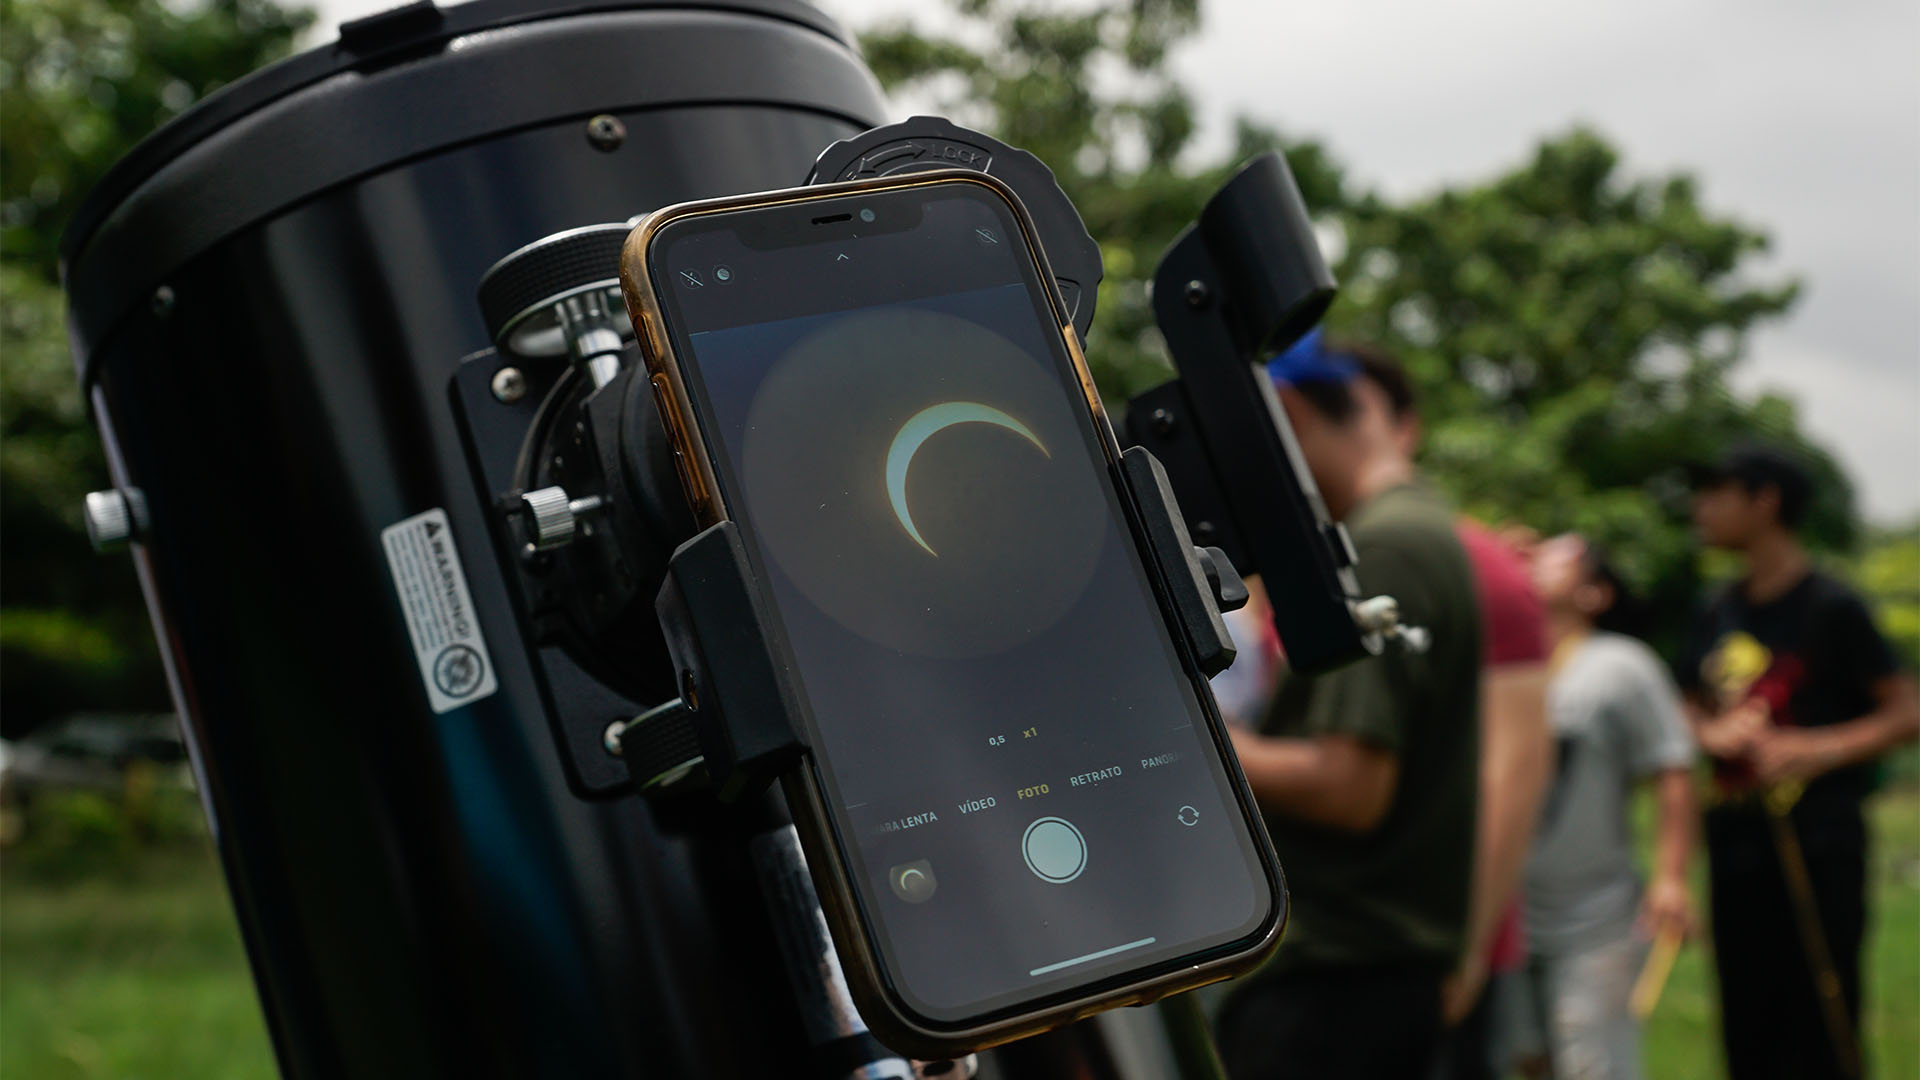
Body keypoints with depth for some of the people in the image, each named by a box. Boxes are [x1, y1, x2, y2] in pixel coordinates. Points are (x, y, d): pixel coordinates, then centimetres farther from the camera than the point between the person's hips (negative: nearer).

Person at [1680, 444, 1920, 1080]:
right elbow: (1690, 711, 20)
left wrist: (1818, 750, -21)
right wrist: (1713, 734, -2)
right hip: (1734, 839, 6)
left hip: (1815, 845, -6)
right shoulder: (1718, 614, 12)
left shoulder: (1830, 609, -8)